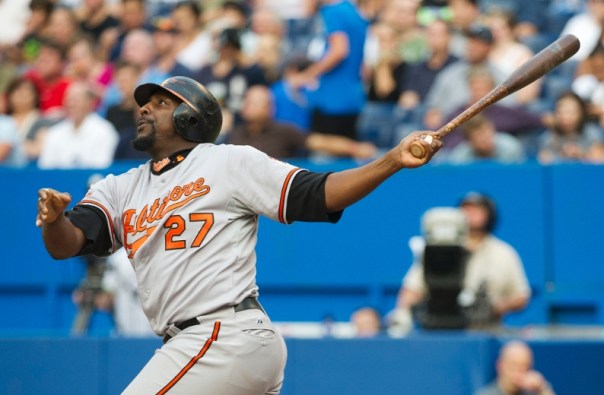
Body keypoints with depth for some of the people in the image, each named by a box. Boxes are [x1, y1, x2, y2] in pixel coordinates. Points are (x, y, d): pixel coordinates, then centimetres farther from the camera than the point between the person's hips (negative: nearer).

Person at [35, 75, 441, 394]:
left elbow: (316, 195, -3)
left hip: (229, 338, -7)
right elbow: (66, 245, 4)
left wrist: (393, 160, -15)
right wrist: (53, 218, -20)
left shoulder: (232, 162, 3)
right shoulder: (120, 189, 18)